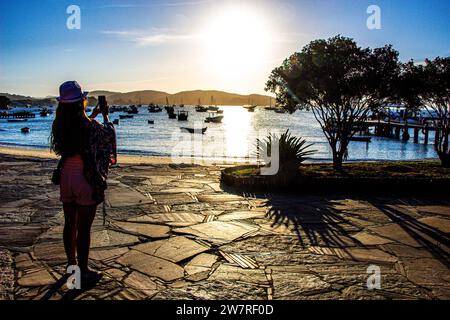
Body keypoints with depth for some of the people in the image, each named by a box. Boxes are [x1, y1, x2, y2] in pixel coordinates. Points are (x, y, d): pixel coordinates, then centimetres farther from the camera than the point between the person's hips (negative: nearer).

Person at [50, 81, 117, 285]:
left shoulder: (59, 125, -1)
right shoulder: (90, 126, -17)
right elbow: (109, 134, 4)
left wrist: (92, 117, 28)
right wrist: (105, 116, 19)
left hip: (66, 176, 6)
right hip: (86, 179, -6)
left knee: (70, 224, 18)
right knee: (84, 228, 4)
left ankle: (72, 264, 34)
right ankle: (83, 272, 15)